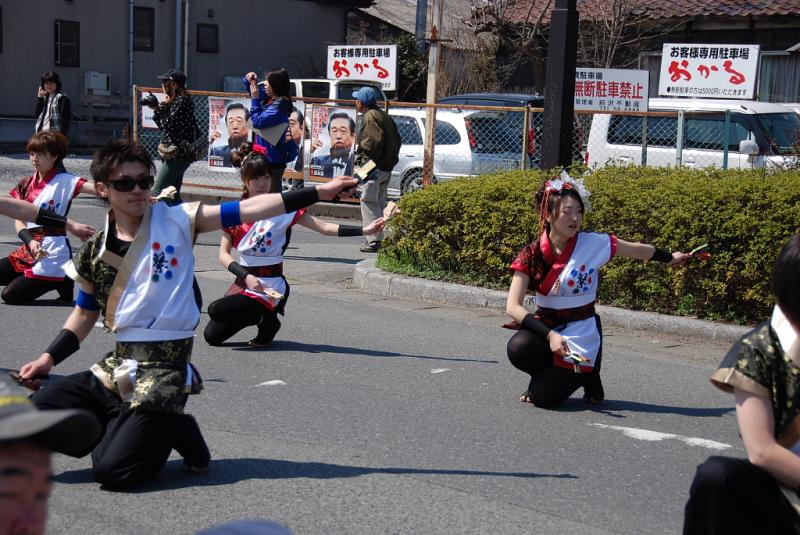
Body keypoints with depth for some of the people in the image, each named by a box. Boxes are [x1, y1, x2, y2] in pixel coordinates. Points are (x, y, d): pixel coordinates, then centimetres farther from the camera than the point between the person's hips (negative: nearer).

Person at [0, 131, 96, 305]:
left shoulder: (64, 181, -9)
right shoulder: (26, 184, 9)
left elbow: (95, 188, -27)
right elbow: (19, 221, 4)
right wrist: (30, 241, -16)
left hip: (52, 253, -7)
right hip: (29, 248, 7)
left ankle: (61, 282, 10)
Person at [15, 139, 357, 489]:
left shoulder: (174, 221, -4)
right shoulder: (94, 253, 7)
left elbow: (247, 210, -10)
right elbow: (85, 314, 21)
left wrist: (318, 192, -16)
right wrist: (48, 358, 9)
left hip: (164, 371, -5)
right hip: (118, 366, 5)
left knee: (112, 470, -17)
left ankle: (174, 433, 12)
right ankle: (125, 428, 12)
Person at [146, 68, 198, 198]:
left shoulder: (182, 101, -13)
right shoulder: (175, 101, 16)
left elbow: (168, 124, -18)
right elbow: (164, 126, 19)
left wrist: (159, 108, -9)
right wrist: (158, 109, 8)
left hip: (177, 154, -10)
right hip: (177, 154, 10)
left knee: (157, 192, -13)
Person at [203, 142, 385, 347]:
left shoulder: (283, 209, -9)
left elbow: (324, 227, -13)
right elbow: (224, 254, 1)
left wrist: (364, 230, -24)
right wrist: (246, 276, -17)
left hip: (270, 287, -5)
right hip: (243, 282, 6)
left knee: (215, 309, -23)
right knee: (211, 336, 9)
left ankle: (267, 319, -1)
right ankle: (260, 316, 22)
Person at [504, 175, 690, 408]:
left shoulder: (593, 244, -11)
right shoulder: (531, 255, -11)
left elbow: (638, 250, 7)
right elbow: (513, 306, -18)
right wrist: (549, 335, -30)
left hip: (581, 333, -2)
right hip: (545, 326, 2)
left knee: (544, 398, -17)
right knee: (518, 349, -32)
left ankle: (586, 374, 15)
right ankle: (550, 373, 4)